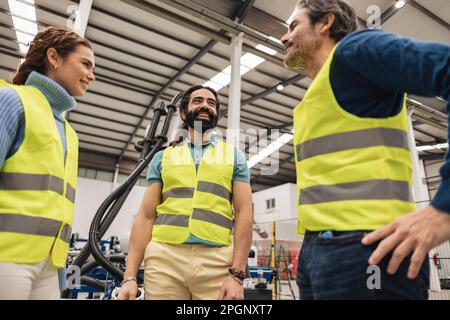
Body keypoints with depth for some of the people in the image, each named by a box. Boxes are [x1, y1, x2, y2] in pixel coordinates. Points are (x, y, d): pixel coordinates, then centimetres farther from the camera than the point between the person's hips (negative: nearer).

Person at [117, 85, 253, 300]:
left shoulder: (233, 155, 10)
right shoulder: (163, 157, 12)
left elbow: (244, 214, 2)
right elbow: (146, 217, 8)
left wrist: (237, 274, -7)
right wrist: (129, 276, 0)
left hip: (217, 263, 0)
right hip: (164, 260, 1)